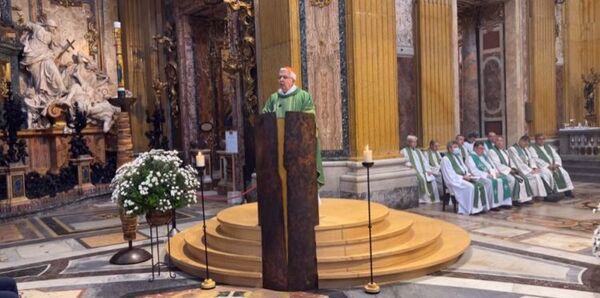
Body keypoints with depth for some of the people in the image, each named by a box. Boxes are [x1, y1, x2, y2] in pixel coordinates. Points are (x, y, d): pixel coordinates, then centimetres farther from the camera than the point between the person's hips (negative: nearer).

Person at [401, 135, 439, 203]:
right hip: (414, 171, -5)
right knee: (421, 179, -32)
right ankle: (423, 198, -28)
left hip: (423, 170, 5)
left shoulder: (418, 150, 25)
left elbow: (425, 161, 16)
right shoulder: (404, 151, 9)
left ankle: (433, 198, -15)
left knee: (432, 179, -19)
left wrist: (428, 169, -1)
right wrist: (409, 164, -25)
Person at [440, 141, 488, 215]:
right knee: (471, 187, -31)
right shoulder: (445, 159, -7)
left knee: (480, 185, -14)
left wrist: (468, 175, 0)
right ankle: (472, 209, -24)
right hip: (455, 180, -8)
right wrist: (463, 177, -17)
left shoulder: (458, 157, 21)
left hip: (464, 178, 8)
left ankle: (482, 206, -13)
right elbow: (450, 175, -13)